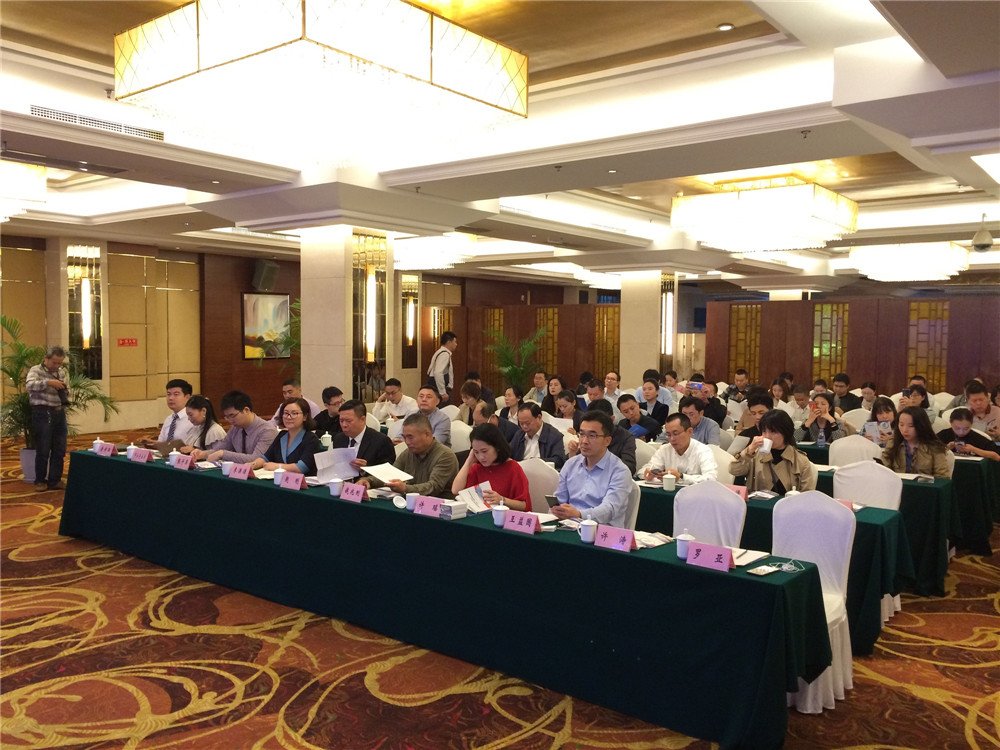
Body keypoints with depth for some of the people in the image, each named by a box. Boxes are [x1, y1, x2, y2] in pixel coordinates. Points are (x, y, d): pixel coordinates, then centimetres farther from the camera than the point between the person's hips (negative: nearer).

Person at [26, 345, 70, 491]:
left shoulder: (63, 372, 13)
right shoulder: (36, 370, -3)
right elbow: (29, 385, -23)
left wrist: (66, 392, 1)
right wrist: (48, 382, -31)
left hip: (59, 412, 5)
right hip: (42, 413, -5)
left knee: (60, 450, 7)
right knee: (43, 450, 0)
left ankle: (55, 480, 17)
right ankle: (40, 481, 15)